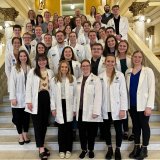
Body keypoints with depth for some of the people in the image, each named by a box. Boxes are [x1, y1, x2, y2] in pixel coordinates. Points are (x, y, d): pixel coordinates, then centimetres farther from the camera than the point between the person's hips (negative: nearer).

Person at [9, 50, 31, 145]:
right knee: (18, 117, 7)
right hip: (18, 97, -1)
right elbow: (12, 83, -6)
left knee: (27, 116, 9)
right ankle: (20, 136, 21)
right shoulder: (15, 69, -3)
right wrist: (12, 97, -11)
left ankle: (25, 134, 25)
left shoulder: (30, 68, 2)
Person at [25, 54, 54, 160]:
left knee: (44, 123, 11)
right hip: (36, 100, -4)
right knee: (38, 124, -2)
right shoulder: (32, 72, -1)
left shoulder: (50, 72, 10)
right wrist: (29, 101, -11)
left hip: (47, 99, 4)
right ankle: (41, 149, 4)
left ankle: (41, 146, 25)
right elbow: (28, 87, -4)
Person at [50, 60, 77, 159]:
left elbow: (75, 95, 0)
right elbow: (53, 95, 4)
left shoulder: (73, 79, 0)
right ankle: (62, 149, 20)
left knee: (69, 128, 7)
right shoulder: (54, 79, 4)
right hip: (59, 106, 1)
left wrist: (74, 109, -3)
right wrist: (53, 108, -1)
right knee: (61, 129, 7)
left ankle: (68, 149, 20)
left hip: (69, 106, -1)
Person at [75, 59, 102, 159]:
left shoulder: (95, 79, -6)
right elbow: (77, 95, 10)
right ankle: (84, 149, 27)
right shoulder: (79, 80, 11)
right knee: (82, 132, 10)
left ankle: (91, 150, 26)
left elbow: (98, 96, -12)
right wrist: (75, 109, 8)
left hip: (91, 111, -4)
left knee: (91, 132, 7)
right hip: (81, 111, 4)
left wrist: (96, 111, -16)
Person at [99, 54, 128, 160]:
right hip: (105, 109, 2)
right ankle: (109, 149, 30)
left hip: (116, 108, -2)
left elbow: (123, 93, -6)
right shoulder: (101, 76, 2)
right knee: (106, 129, 13)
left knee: (118, 129, 7)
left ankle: (118, 150, 25)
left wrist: (123, 109, -11)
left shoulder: (120, 75, -5)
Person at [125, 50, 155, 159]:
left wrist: (149, 106, -15)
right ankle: (136, 147, 27)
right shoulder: (128, 72, 6)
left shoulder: (148, 71, -5)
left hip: (143, 104, -4)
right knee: (135, 126, 14)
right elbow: (127, 88, 7)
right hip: (132, 104, 4)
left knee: (144, 126, 7)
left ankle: (144, 149, 20)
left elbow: (152, 89, -9)